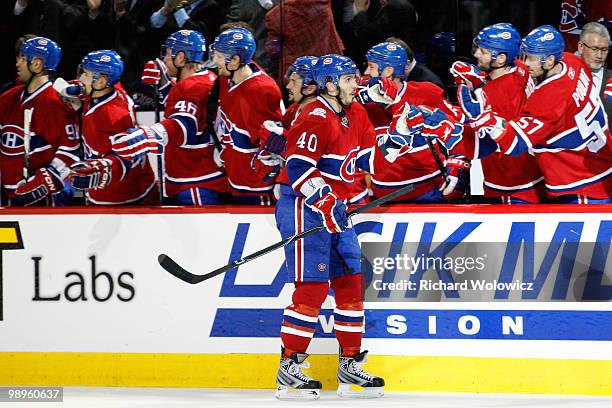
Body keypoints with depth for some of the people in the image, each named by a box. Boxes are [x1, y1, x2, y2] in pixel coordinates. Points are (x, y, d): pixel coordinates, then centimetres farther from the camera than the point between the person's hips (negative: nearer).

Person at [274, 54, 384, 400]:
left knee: (351, 282, 10)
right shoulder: (316, 119, -17)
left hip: (334, 207, 10)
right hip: (302, 206, -10)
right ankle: (289, 369, -9)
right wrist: (326, 205, -27)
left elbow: (367, 153, 22)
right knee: (312, 287, -13)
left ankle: (350, 364, 18)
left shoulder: (355, 114, 12)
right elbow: (299, 168, -23)